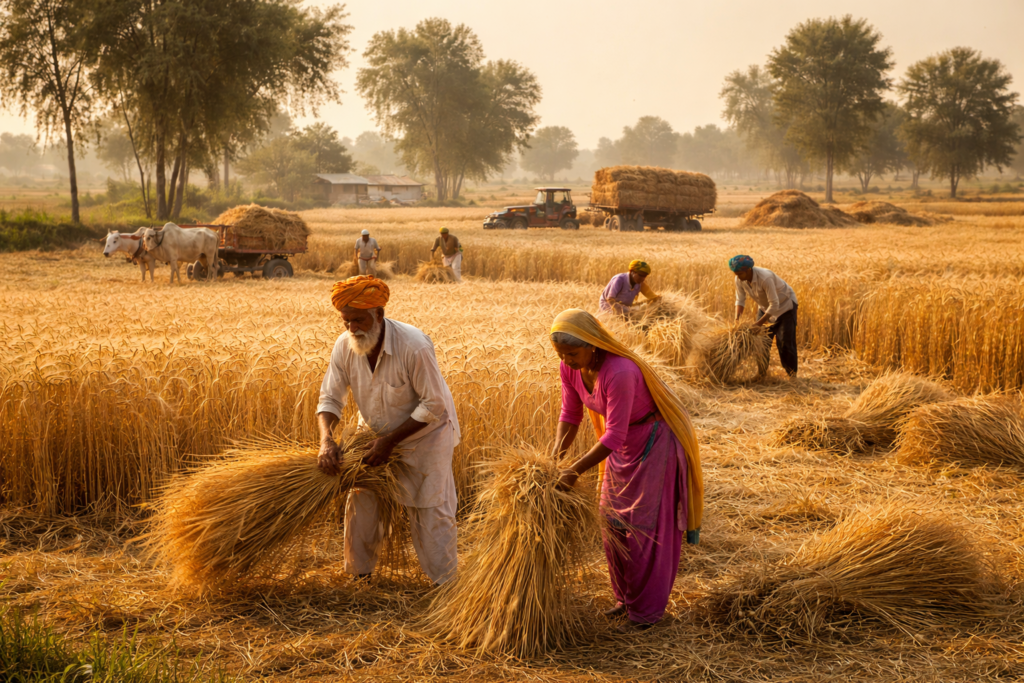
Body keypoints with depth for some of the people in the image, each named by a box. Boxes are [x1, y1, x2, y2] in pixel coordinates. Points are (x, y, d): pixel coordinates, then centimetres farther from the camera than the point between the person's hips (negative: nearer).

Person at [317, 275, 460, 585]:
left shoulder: (414, 347, -33)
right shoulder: (345, 346, -17)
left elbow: (434, 405, -26)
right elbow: (330, 397, -9)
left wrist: (391, 440, -26)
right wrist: (326, 440, -28)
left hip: (425, 432, -5)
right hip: (376, 432, 5)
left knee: (431, 509, -3)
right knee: (361, 502, 6)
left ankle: (444, 583, 12)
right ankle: (359, 573, 25)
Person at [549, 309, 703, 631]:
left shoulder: (619, 373, -35)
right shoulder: (571, 369, -11)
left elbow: (613, 436, -32)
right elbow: (570, 416, -1)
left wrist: (576, 470, -32)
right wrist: (555, 458, -13)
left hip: (655, 442, -8)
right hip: (623, 445, 8)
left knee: (644, 526, -2)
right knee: (613, 522, 12)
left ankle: (647, 610, 10)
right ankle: (626, 597, 28)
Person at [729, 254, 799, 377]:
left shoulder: (765, 278, -38)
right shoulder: (739, 280, -18)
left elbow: (774, 305, -35)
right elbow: (740, 300, -9)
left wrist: (759, 322, -34)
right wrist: (737, 319, -23)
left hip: (785, 304, -7)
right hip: (765, 306, 7)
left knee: (784, 341, -8)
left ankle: (791, 374, 2)